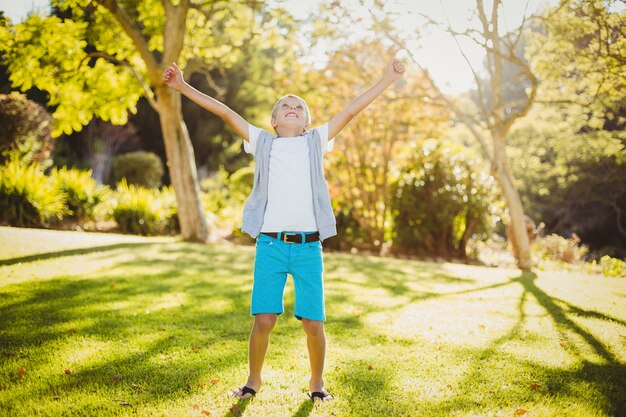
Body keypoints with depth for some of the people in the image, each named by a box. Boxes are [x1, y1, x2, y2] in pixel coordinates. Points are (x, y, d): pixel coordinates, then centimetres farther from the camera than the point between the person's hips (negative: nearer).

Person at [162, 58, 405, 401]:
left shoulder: (316, 141, 13)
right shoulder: (262, 142, 13)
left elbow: (352, 110, 9)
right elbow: (225, 112, 9)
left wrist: (387, 79, 6)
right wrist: (183, 87, 6)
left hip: (308, 245, 0)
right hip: (270, 243, 0)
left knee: (313, 322, 0)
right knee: (264, 319, -3)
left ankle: (317, 382, 22)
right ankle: (253, 379, 20)